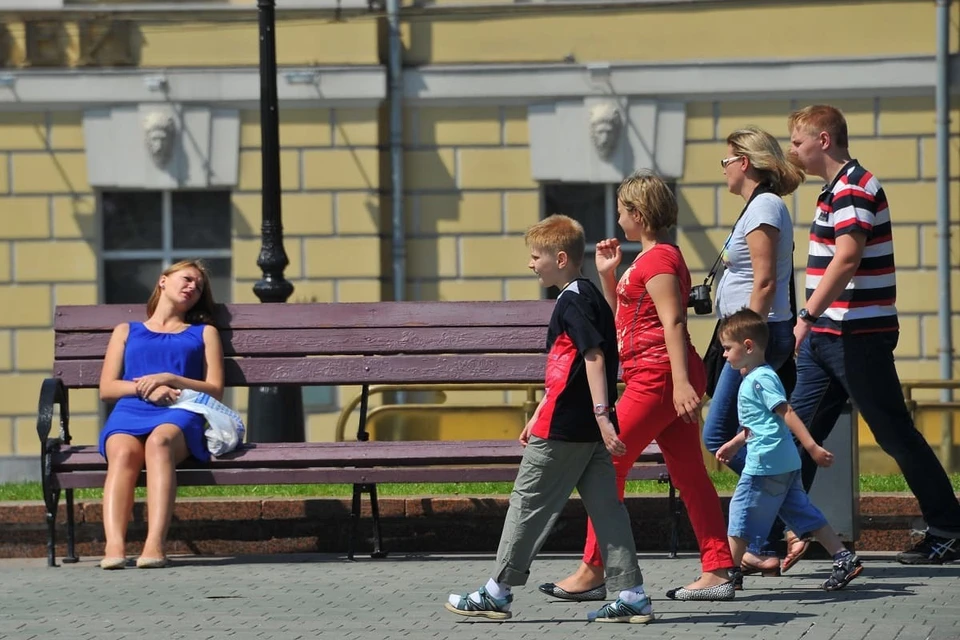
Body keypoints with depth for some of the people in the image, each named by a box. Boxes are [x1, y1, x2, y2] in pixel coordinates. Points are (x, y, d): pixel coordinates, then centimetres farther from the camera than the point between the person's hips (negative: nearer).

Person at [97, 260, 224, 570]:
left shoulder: (204, 333, 30)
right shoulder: (126, 331, 31)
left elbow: (215, 391, 16)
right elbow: (106, 388, 18)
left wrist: (169, 379, 0)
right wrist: (143, 388, -1)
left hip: (179, 415, -1)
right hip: (128, 414, 1)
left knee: (159, 440, -40)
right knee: (123, 452, -37)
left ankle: (155, 545, -56)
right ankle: (114, 546, -56)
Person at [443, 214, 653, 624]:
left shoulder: (572, 301, -12)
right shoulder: (588, 297, 18)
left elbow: (594, 358, -22)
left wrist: (602, 415, -29)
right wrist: (538, 418, 30)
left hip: (564, 429, -9)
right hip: (589, 431, 9)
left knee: (528, 504, -1)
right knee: (605, 507, 6)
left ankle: (497, 593, 6)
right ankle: (631, 595, 2)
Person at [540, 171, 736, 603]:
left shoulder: (658, 259, -11)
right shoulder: (652, 259, 21)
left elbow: (673, 322, -20)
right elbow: (624, 320, 28)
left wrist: (681, 382, -26)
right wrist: (606, 275, 18)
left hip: (658, 376, -11)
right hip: (653, 378, 11)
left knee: (608, 463, -6)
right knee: (689, 473, 6)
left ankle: (592, 571, -4)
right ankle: (717, 572, 2)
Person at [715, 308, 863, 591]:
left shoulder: (760, 379, -13)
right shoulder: (755, 379, 18)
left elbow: (787, 414, -20)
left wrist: (812, 447, -25)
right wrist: (733, 445, 34)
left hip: (765, 464, -10)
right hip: (785, 464, 10)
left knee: (741, 515, -2)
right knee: (805, 514, 10)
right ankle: (844, 559, 6)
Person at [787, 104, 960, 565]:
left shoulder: (854, 189, -14)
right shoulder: (837, 190, 17)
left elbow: (846, 258, -27)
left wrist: (808, 315, -32)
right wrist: (813, 322, 19)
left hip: (857, 336, -10)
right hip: (826, 337, 10)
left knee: (895, 435, -4)